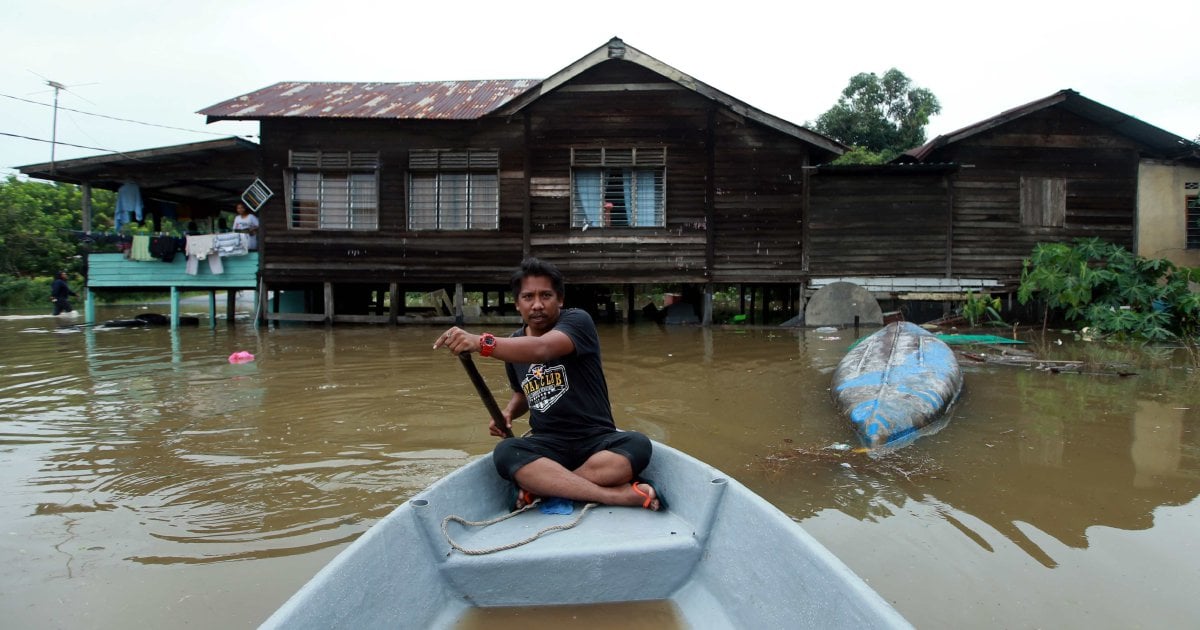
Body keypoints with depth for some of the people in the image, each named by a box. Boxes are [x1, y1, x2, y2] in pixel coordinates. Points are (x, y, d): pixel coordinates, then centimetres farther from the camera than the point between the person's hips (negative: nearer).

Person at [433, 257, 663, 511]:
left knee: (637, 444, -33)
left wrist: (481, 343, -46)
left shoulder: (577, 321, -8)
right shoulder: (514, 344, 10)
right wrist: (508, 412, 4)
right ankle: (619, 495, -34)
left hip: (598, 439, -3)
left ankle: (541, 487, -30)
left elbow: (542, 349, -31)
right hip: (547, 443, 3)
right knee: (504, 453, -30)